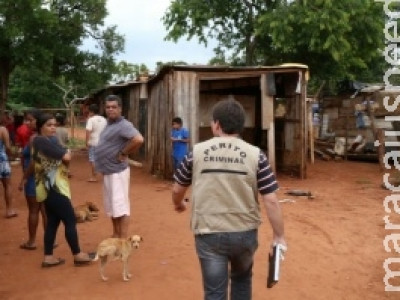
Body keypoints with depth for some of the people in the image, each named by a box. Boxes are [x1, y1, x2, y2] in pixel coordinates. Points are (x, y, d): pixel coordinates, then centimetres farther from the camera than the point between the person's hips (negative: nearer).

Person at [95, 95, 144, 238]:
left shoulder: (123, 125, -17)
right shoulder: (108, 124, 13)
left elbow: (138, 139, -33)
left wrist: (123, 154, -21)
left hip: (117, 172, -10)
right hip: (108, 172, 10)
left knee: (120, 206, -5)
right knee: (112, 207, 17)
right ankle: (115, 237, 28)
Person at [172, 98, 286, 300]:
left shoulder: (197, 152, -3)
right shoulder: (255, 155, -7)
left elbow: (177, 189, 9)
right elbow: (271, 201, -9)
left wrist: (178, 204, 31)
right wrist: (279, 236, 2)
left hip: (208, 234, -1)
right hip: (245, 233, 1)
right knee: (242, 279, 28)